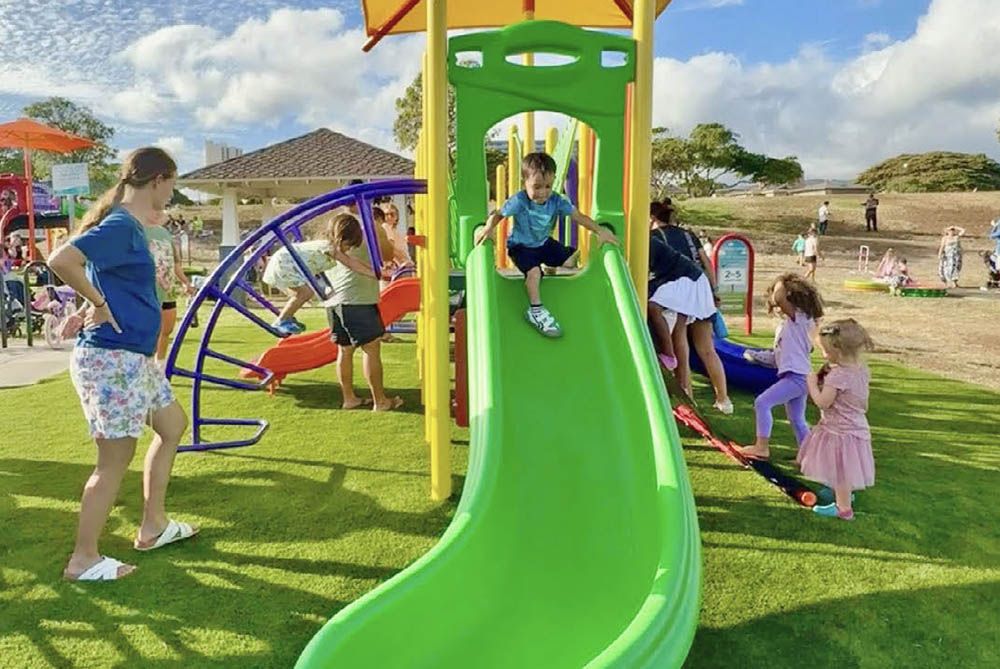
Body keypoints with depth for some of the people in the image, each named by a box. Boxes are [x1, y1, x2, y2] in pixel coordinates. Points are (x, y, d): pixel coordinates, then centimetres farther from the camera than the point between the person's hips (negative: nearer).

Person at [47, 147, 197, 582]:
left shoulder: (129, 225, 12)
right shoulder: (121, 226, -17)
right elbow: (60, 260, -29)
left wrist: (89, 307, 1)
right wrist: (98, 304, -17)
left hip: (133, 356, 10)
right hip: (111, 358, -10)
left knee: (172, 425, 19)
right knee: (115, 458, 0)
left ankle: (153, 526, 29)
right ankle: (83, 560, 14)